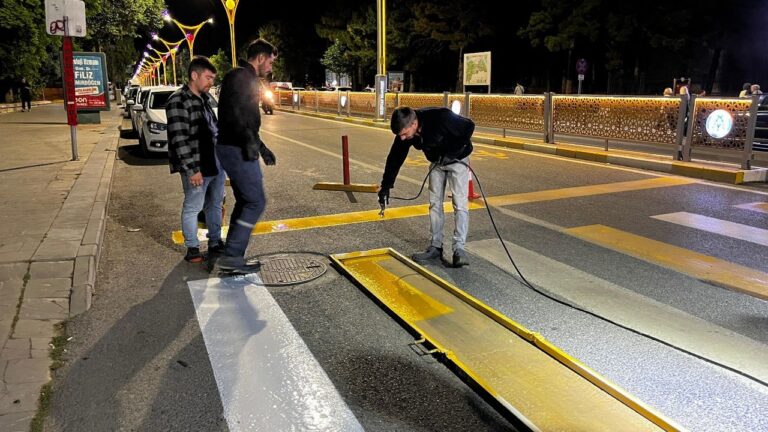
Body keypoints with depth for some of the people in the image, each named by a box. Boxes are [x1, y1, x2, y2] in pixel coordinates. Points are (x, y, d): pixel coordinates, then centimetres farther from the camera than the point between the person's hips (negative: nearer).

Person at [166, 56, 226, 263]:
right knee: (193, 207, 3)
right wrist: (192, 169, -21)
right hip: (197, 168, -8)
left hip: (216, 163, 8)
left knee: (215, 205, 17)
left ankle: (215, 242, 30)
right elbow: (179, 139, -19)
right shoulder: (178, 101, -14)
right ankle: (192, 248, 16)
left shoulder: (205, 98, 12)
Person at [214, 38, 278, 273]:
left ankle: (232, 257, 18)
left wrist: (261, 147, 29)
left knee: (244, 202, 13)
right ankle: (231, 255, -6)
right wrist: (249, 141, -32)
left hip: (237, 149, 11)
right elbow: (233, 112, -24)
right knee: (256, 202, -8)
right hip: (238, 150, -11)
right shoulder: (240, 76, -10)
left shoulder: (247, 79, 22)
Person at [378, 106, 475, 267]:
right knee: (434, 204, 5)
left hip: (457, 159, -5)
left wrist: (451, 153, -27)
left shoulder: (441, 118, -37)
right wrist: (385, 187, -9)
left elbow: (469, 127, -25)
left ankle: (459, 249, -8)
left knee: (460, 204, -12)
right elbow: (395, 158, -8)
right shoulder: (404, 132, -18)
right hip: (436, 162, 6)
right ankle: (436, 246, 13)